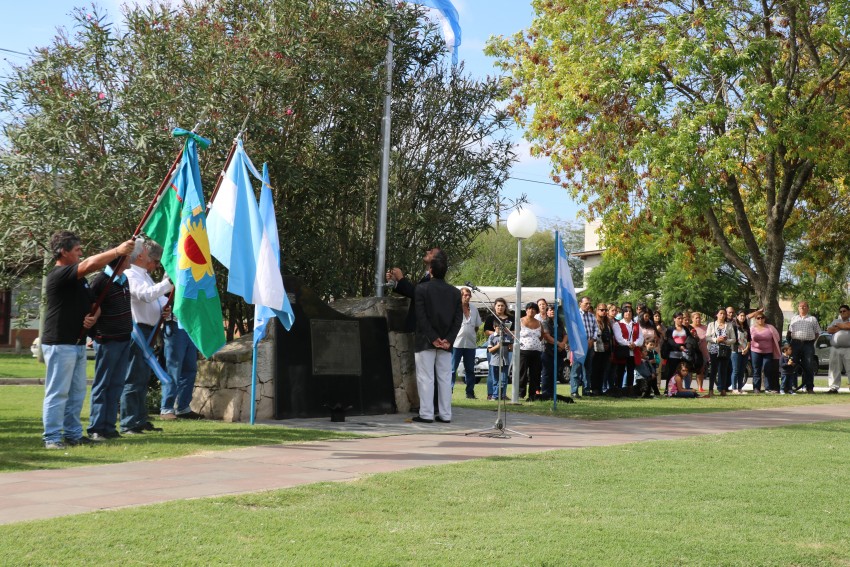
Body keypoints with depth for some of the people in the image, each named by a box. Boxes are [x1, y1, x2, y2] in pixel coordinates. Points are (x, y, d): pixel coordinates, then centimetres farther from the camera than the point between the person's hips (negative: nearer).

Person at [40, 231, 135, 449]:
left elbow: (94, 303, 21)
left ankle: (73, 434, 19)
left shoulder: (79, 278, 17)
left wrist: (94, 316, -2)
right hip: (60, 343, -9)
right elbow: (91, 264, -27)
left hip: (78, 343, 9)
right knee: (57, 392, -7)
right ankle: (52, 437, -3)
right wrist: (118, 250, -22)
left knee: (77, 392, 12)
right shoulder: (58, 275, -13)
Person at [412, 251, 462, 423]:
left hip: (425, 342, -3)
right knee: (444, 378, 7)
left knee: (426, 378, -1)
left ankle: (426, 414, -3)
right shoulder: (455, 292, 6)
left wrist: (433, 338, -11)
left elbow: (421, 317, -12)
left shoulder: (422, 288, -5)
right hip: (446, 343, 4)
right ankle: (445, 414, 7)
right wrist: (448, 340, -4)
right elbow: (458, 319, 1)